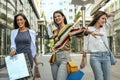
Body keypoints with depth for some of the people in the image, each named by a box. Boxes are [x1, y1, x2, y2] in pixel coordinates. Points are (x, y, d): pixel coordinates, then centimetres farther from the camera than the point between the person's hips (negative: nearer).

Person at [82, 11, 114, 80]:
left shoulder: (105, 28, 11)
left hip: (106, 56, 4)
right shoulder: (89, 29, 0)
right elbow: (85, 45, 1)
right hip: (95, 57, -4)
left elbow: (112, 15, 17)